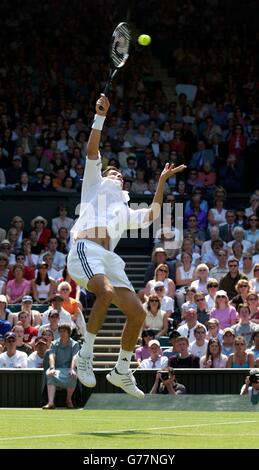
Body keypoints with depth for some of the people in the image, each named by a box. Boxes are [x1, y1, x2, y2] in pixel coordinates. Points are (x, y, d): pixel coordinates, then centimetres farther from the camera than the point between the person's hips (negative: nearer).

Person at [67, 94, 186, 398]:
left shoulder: (124, 210, 37)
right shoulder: (94, 186, 24)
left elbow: (151, 215, 32)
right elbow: (92, 151, 16)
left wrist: (162, 181, 34)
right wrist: (100, 116, 10)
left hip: (108, 258, 6)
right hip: (85, 250, -6)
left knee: (137, 312, -3)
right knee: (107, 291, -35)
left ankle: (122, 371, 13)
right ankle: (85, 356, -29)